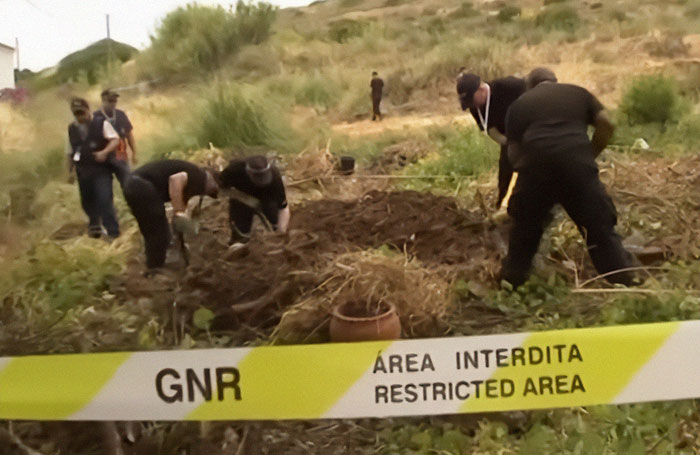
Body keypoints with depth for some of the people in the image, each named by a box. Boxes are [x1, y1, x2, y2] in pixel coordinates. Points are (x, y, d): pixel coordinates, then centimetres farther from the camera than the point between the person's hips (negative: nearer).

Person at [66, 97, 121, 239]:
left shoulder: (101, 124, -3)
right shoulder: (72, 129, 10)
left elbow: (115, 140, -13)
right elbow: (70, 152, 17)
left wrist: (104, 152, -30)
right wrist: (70, 170, 14)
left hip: (102, 170, -5)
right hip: (83, 171, 5)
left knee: (105, 200, -13)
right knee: (87, 201, 14)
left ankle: (113, 232, -9)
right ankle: (94, 225, 37)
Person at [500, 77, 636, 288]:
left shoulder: (519, 103, 25)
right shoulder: (578, 92, 26)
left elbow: (513, 147, 16)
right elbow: (606, 125, 14)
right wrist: (590, 155, 22)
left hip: (535, 162, 0)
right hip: (577, 160, 0)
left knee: (525, 223, 19)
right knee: (598, 223, 11)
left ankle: (511, 280, 27)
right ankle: (623, 278, 16)